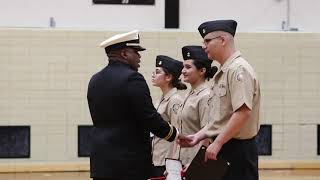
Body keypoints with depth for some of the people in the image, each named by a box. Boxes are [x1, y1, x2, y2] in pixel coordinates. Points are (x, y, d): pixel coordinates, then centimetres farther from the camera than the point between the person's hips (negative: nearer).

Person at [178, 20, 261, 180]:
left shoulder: (239, 69, -13)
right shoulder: (222, 73, 18)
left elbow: (243, 112, -23)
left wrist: (217, 143, -20)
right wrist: (198, 136, 10)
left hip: (237, 150, -10)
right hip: (221, 149, 10)